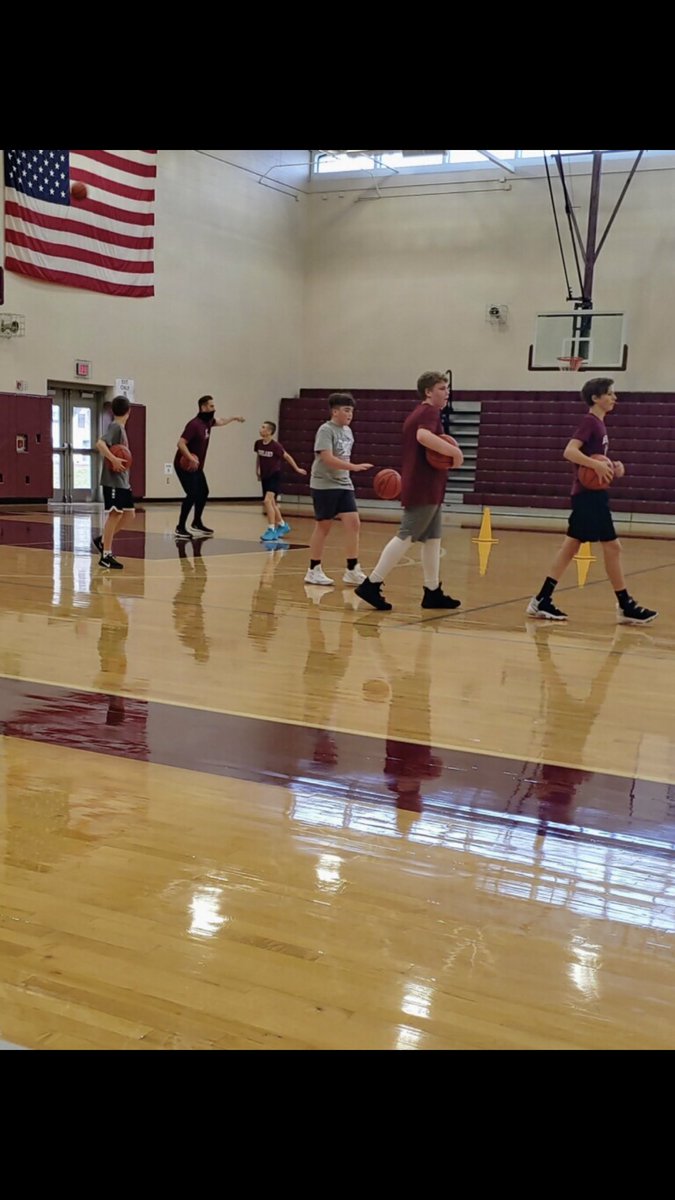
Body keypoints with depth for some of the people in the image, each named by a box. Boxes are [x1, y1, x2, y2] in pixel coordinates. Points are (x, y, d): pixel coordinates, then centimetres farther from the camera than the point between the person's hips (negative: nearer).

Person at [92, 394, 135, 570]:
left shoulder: (120, 428, 15)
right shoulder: (115, 427, -12)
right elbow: (100, 444, -27)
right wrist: (113, 460, -31)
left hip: (122, 481, 9)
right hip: (113, 480, -9)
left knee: (129, 514, 11)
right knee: (115, 514, -7)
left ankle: (103, 541, 19)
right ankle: (106, 556, -2)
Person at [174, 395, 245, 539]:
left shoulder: (208, 421, 6)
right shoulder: (194, 424, -22)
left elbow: (220, 421, 31)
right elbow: (181, 443, -28)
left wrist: (234, 418, 40)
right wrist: (191, 459, -37)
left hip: (196, 466, 10)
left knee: (203, 492, 16)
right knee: (192, 494, -17)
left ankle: (197, 523, 33)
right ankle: (180, 528, -10)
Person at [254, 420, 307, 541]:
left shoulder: (275, 446, -19)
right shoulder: (258, 443, -4)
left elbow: (287, 456, -7)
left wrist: (297, 469, 2)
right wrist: (257, 470, 20)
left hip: (275, 476, -7)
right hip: (265, 476, 7)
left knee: (268, 500, -21)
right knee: (271, 503, 17)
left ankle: (271, 530, -17)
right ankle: (282, 525, 37)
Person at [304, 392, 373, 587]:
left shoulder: (347, 431, 12)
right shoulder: (326, 430, -12)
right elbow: (327, 458, -23)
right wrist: (354, 467, -30)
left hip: (344, 485, 7)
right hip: (324, 485, -7)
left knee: (353, 523, -3)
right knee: (323, 526, 0)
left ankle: (352, 570, 2)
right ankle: (314, 570, 11)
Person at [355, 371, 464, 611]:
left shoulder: (417, 414, 19)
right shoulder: (430, 412, -11)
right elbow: (423, 436, -31)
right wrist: (454, 451, -28)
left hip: (427, 489, 10)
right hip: (423, 489, -10)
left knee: (432, 538, 10)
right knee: (406, 536, -9)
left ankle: (433, 591, 12)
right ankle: (371, 584, -8)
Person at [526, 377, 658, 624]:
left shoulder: (598, 423, 16)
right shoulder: (589, 421, -11)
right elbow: (569, 451, -24)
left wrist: (610, 468, 7)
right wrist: (597, 465, -28)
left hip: (592, 495, 10)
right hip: (589, 494, -10)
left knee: (571, 546, 8)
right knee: (612, 546, -4)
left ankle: (542, 601, 9)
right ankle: (626, 607, 3)